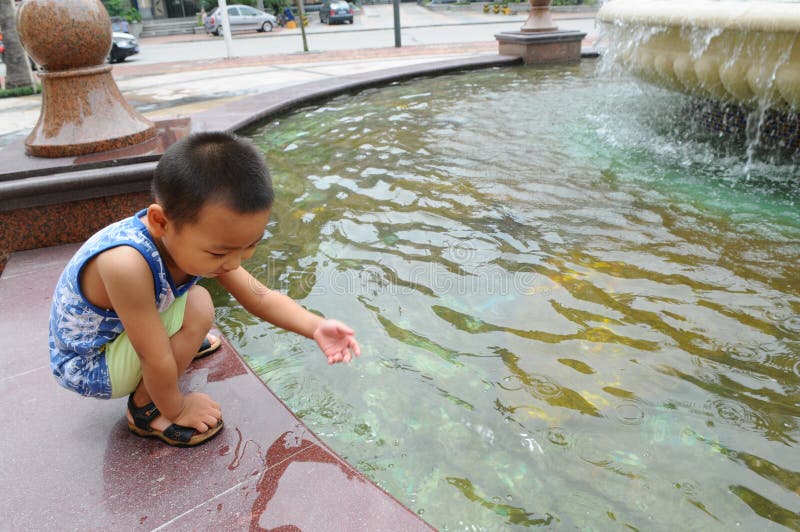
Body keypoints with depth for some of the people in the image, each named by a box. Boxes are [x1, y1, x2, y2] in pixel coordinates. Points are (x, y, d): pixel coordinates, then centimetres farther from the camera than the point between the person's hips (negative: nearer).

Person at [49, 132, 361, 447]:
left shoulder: (187, 238, -17)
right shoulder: (127, 265, -41)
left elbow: (262, 299, -10)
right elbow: (155, 360, -29)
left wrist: (316, 327, -23)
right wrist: (175, 410, -14)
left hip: (121, 329, 7)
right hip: (85, 367, -7)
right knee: (197, 308, -25)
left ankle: (178, 344, 27)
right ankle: (145, 410, -6)